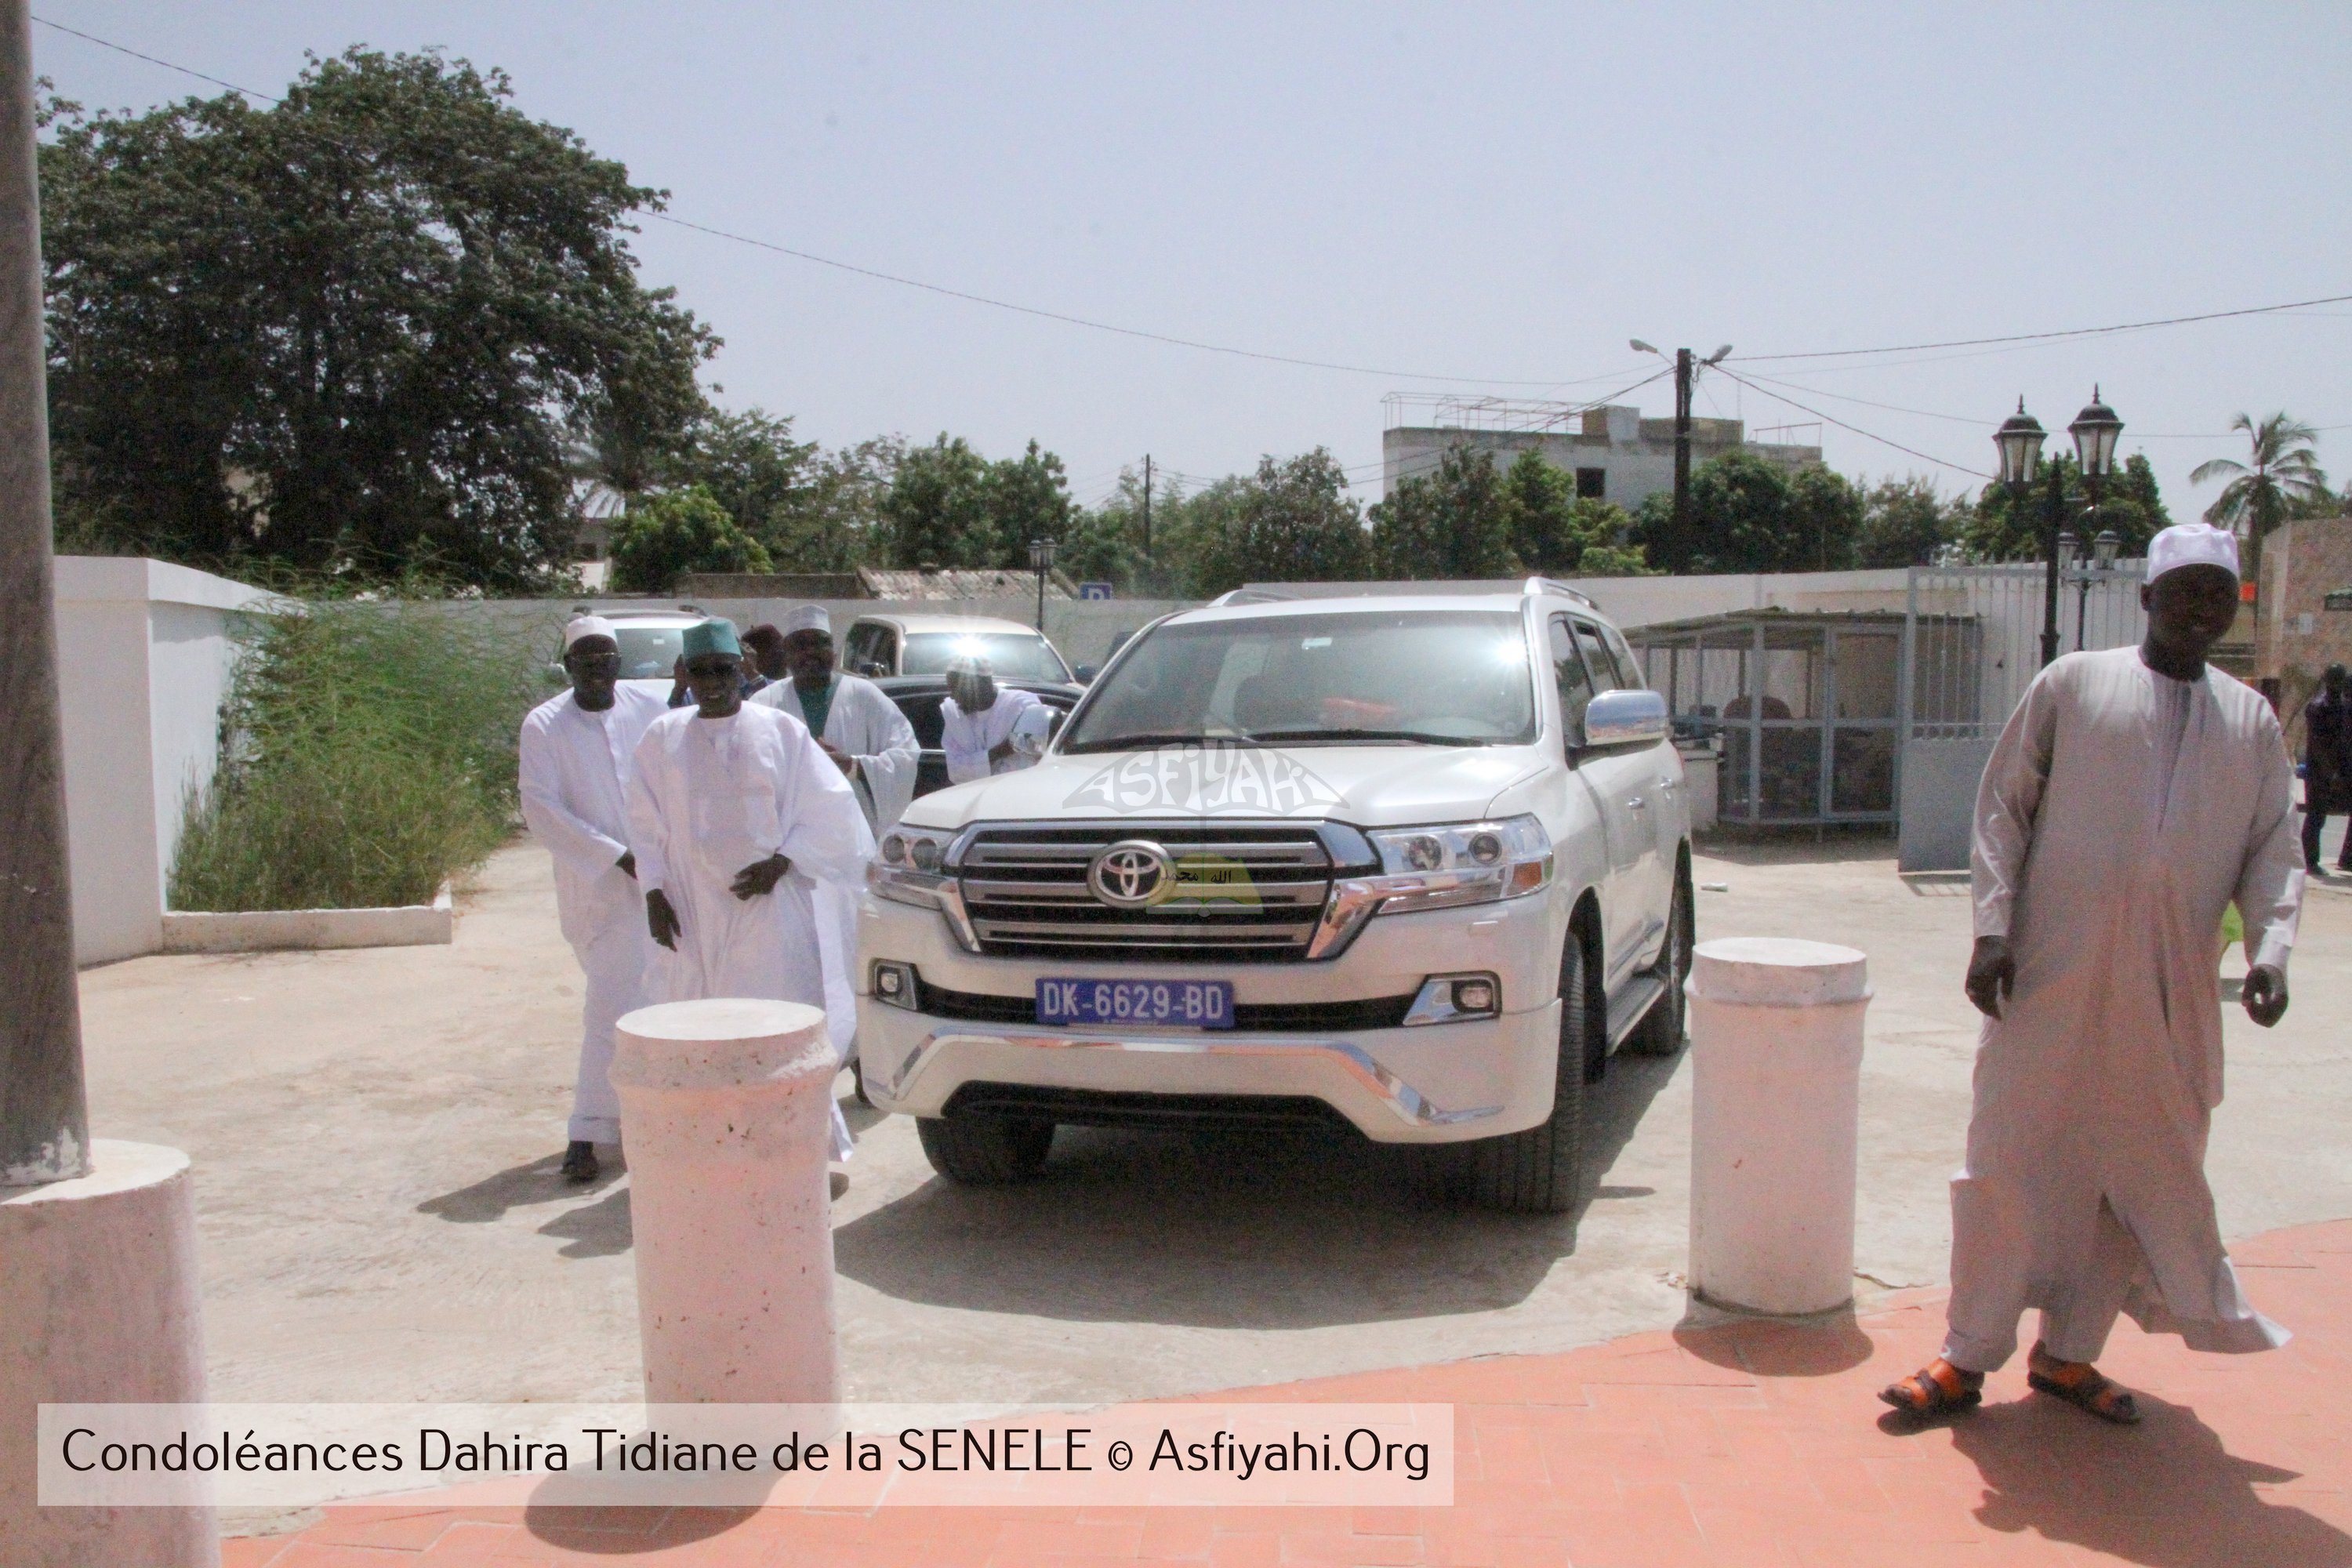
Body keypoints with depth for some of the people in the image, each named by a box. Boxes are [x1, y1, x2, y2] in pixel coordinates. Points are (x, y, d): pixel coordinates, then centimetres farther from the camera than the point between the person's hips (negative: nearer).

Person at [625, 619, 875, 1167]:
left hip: (771, 904, -2)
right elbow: (646, 824, 11)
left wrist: (779, 864, -11)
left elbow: (827, 810, 1)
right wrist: (654, 893, 0)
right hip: (693, 910, 2)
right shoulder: (664, 737, 8)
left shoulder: (782, 731, 2)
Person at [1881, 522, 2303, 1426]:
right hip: (2053, 976, -3)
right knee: (2013, 1160, -1)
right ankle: (1968, 1358, 10)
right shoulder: (2074, 684, 4)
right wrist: (1993, 926, -8)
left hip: (2172, 992, 4)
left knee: (2145, 1174, 8)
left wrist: (2269, 946, -6)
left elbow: (2273, 849, 13)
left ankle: (2068, 1353, 24)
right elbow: (2002, 804, 2)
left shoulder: (2253, 721, 14)